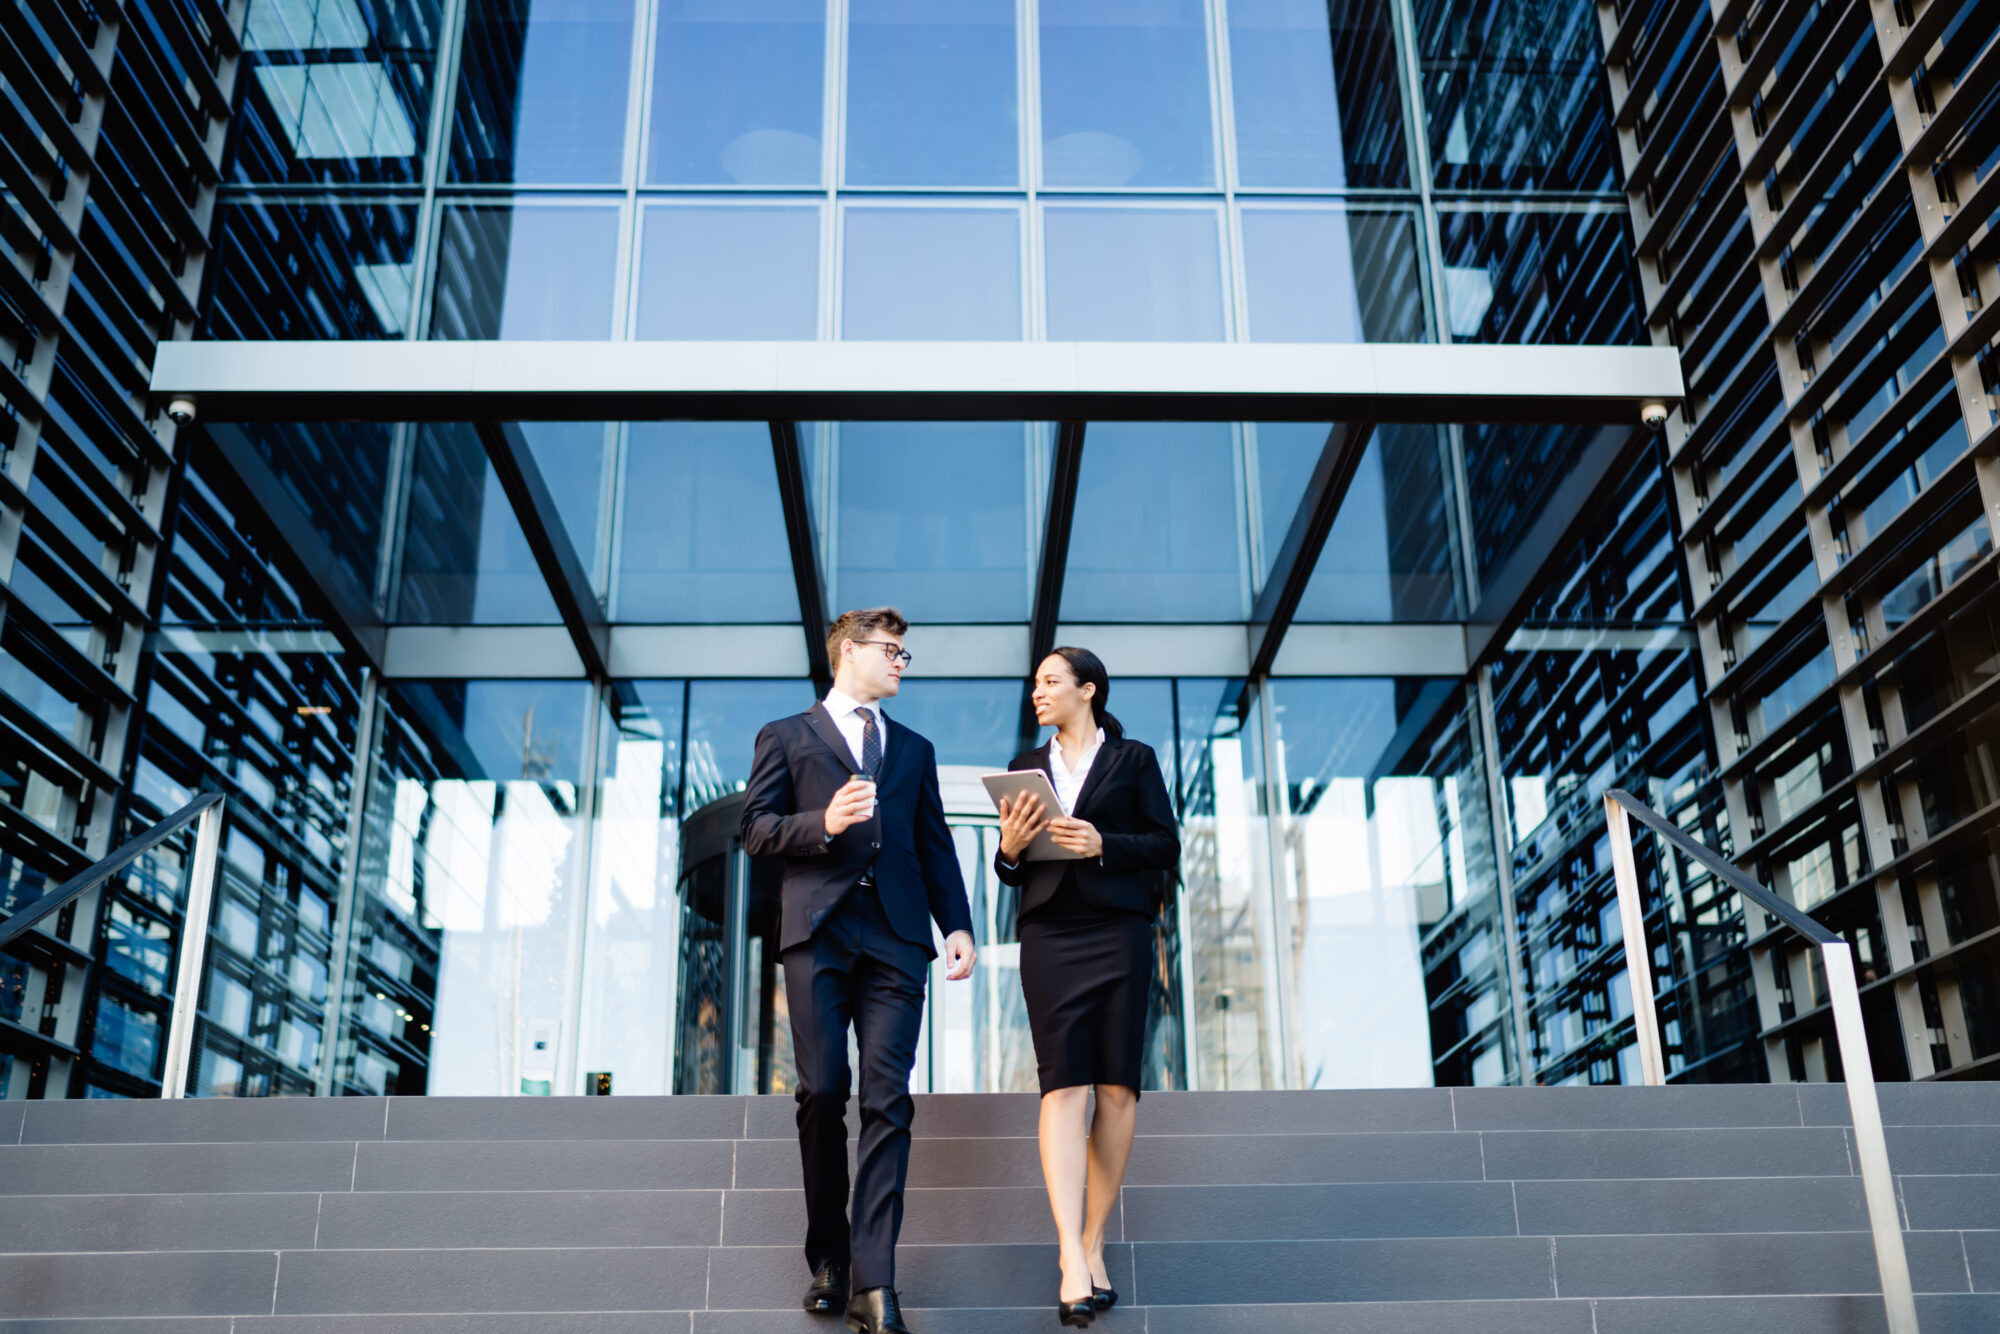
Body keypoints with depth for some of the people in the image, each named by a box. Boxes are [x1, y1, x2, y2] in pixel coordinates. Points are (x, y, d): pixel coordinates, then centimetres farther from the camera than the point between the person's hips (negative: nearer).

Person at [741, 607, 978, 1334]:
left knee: (888, 1099, -7)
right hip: (818, 932, -2)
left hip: (896, 936, 2)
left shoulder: (914, 749, 23)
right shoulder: (786, 737, 14)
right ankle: (827, 1259, 16)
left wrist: (957, 925, 5)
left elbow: (935, 846, 17)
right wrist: (823, 823, -14)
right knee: (822, 1094, -1)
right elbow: (755, 829, 4)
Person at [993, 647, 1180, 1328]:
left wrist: (1103, 845, -12)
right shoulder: (1027, 766, 17)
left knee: (1116, 1089, -1)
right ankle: (1072, 1263, -16)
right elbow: (1010, 869, 17)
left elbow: (1166, 845, 3)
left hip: (1119, 933, -1)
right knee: (1062, 1085, -11)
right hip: (1050, 934, 1)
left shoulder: (1134, 759, 9)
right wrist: (1010, 847, -5)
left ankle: (1093, 1245, 11)